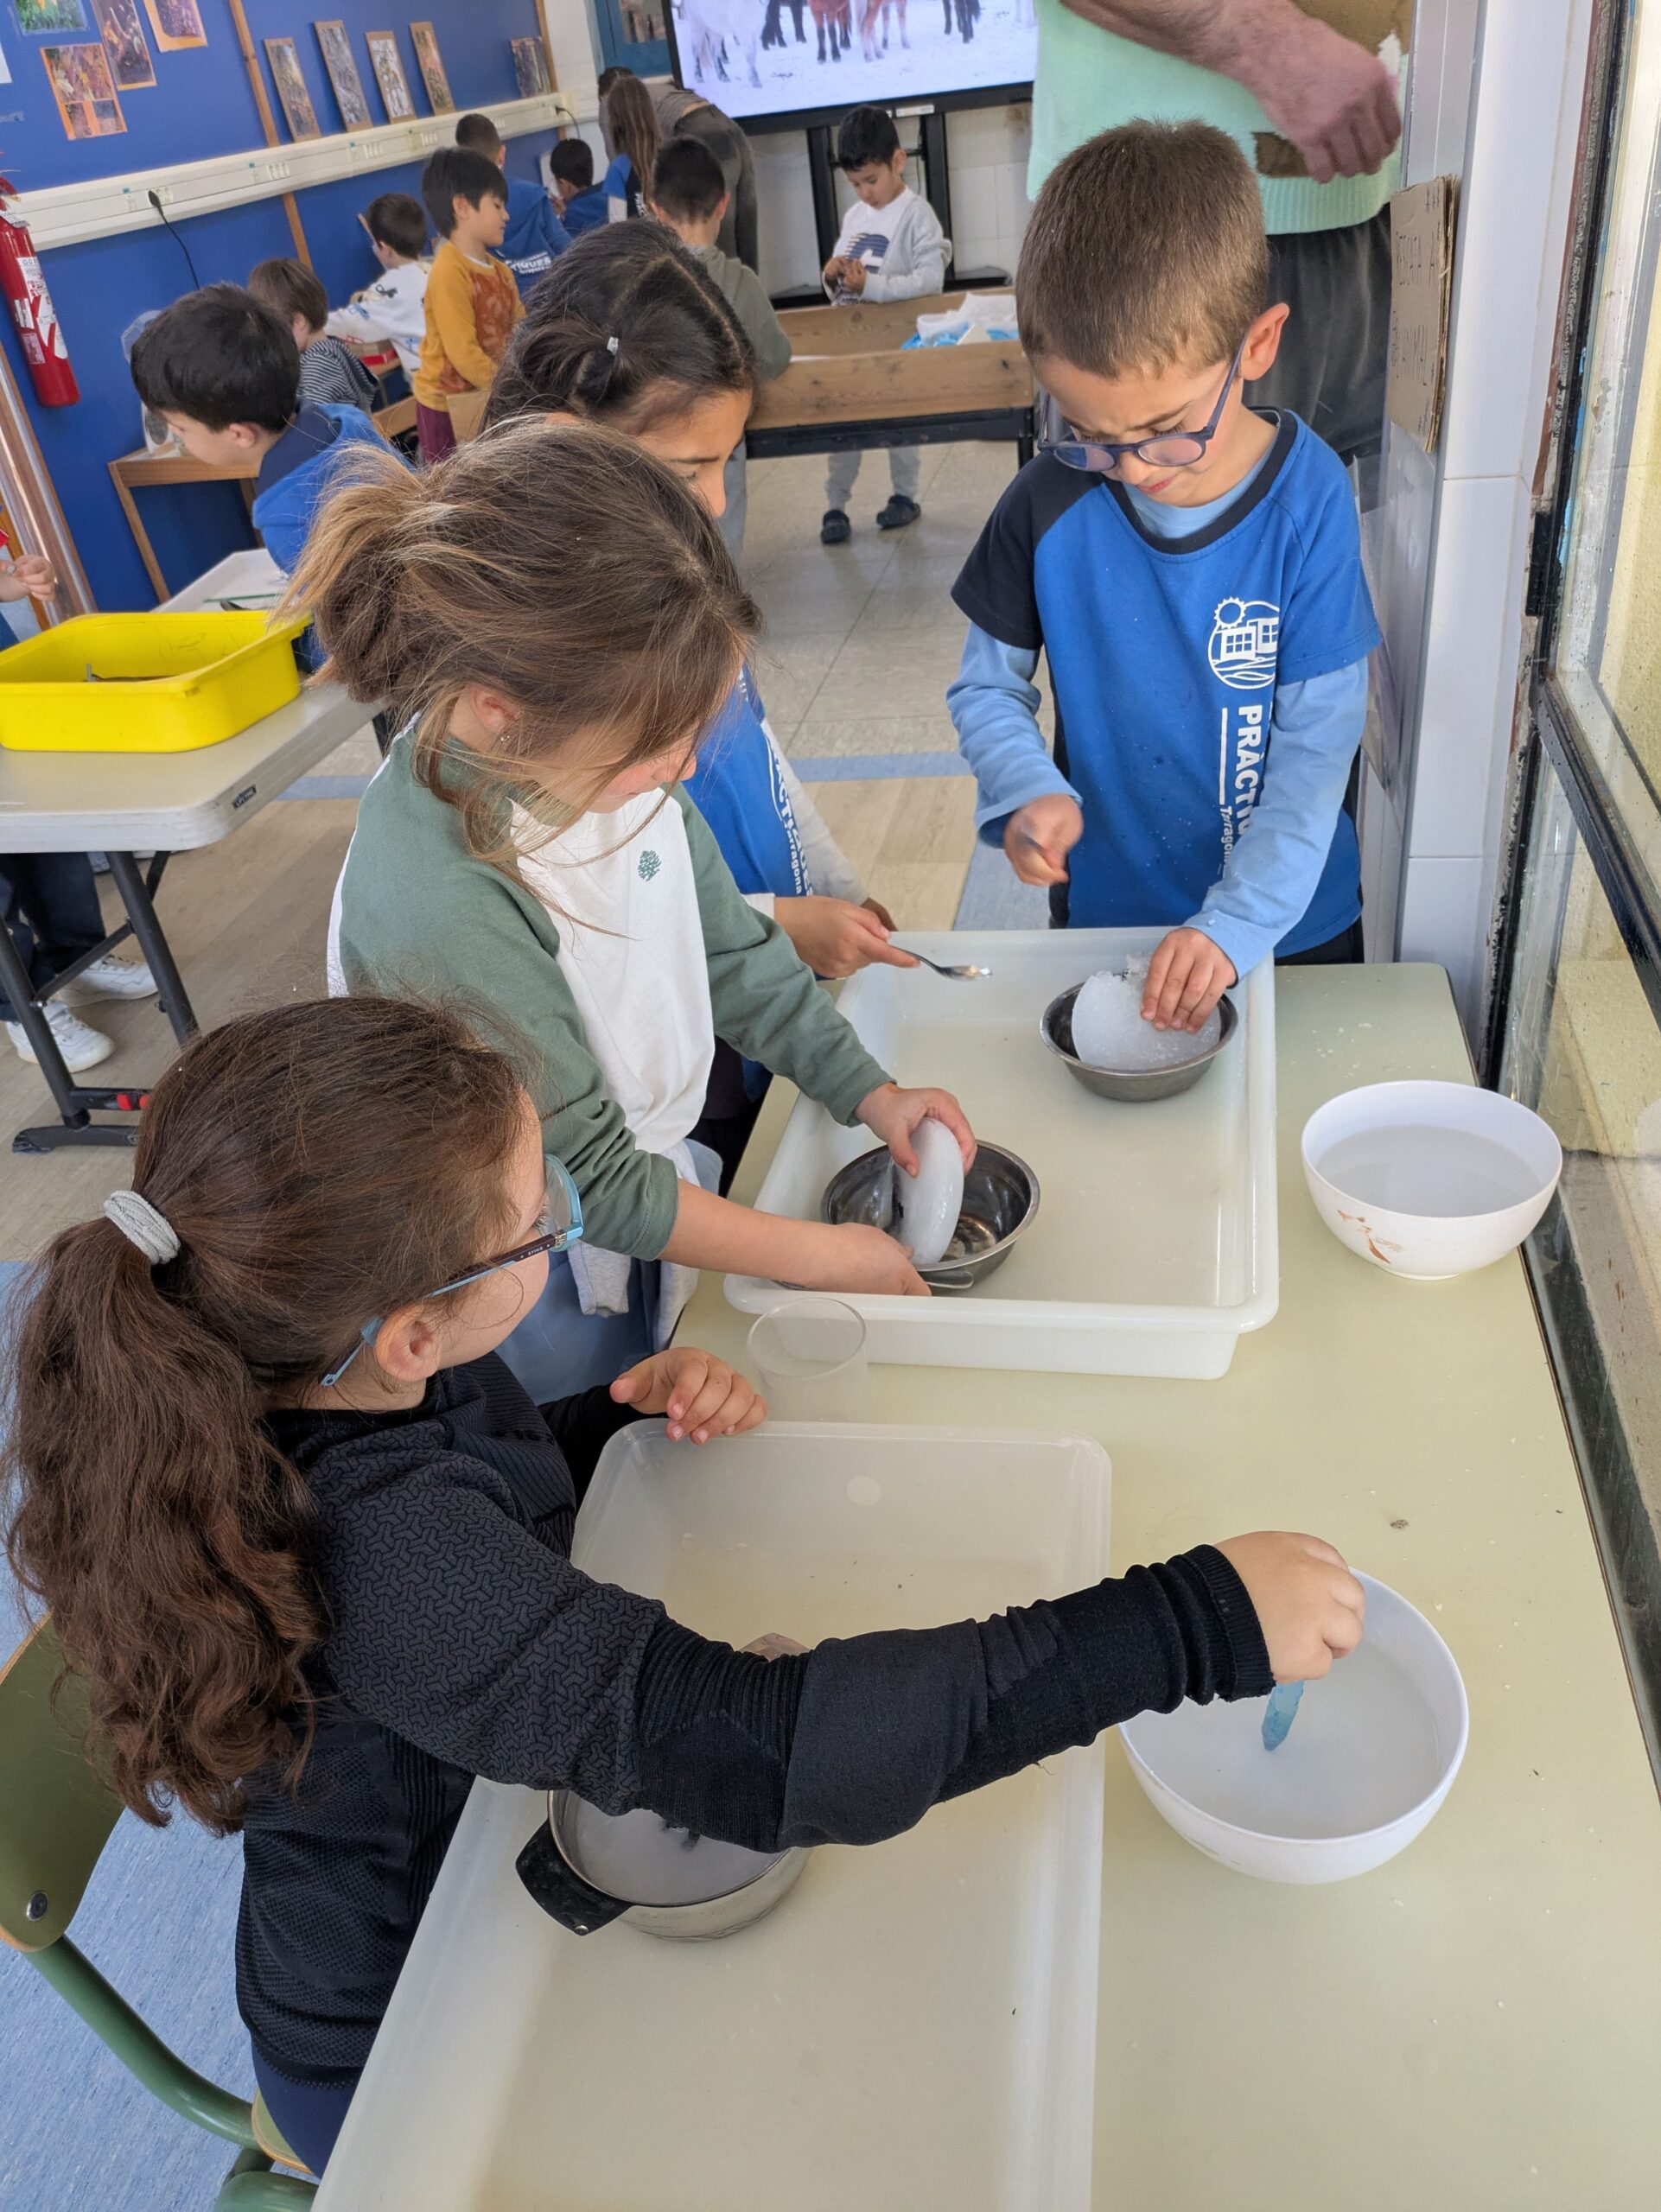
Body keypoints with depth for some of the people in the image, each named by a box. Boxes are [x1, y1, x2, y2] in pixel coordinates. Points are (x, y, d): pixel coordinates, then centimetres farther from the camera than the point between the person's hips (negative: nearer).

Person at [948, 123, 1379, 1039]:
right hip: (1107, 912, 1)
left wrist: (1235, 922, -27)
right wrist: (1027, 791, -23)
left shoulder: (1307, 501, -18)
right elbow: (985, 687, -2)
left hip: (1293, 920, -1)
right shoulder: (1050, 506, -13)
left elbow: (1318, 743, -18)